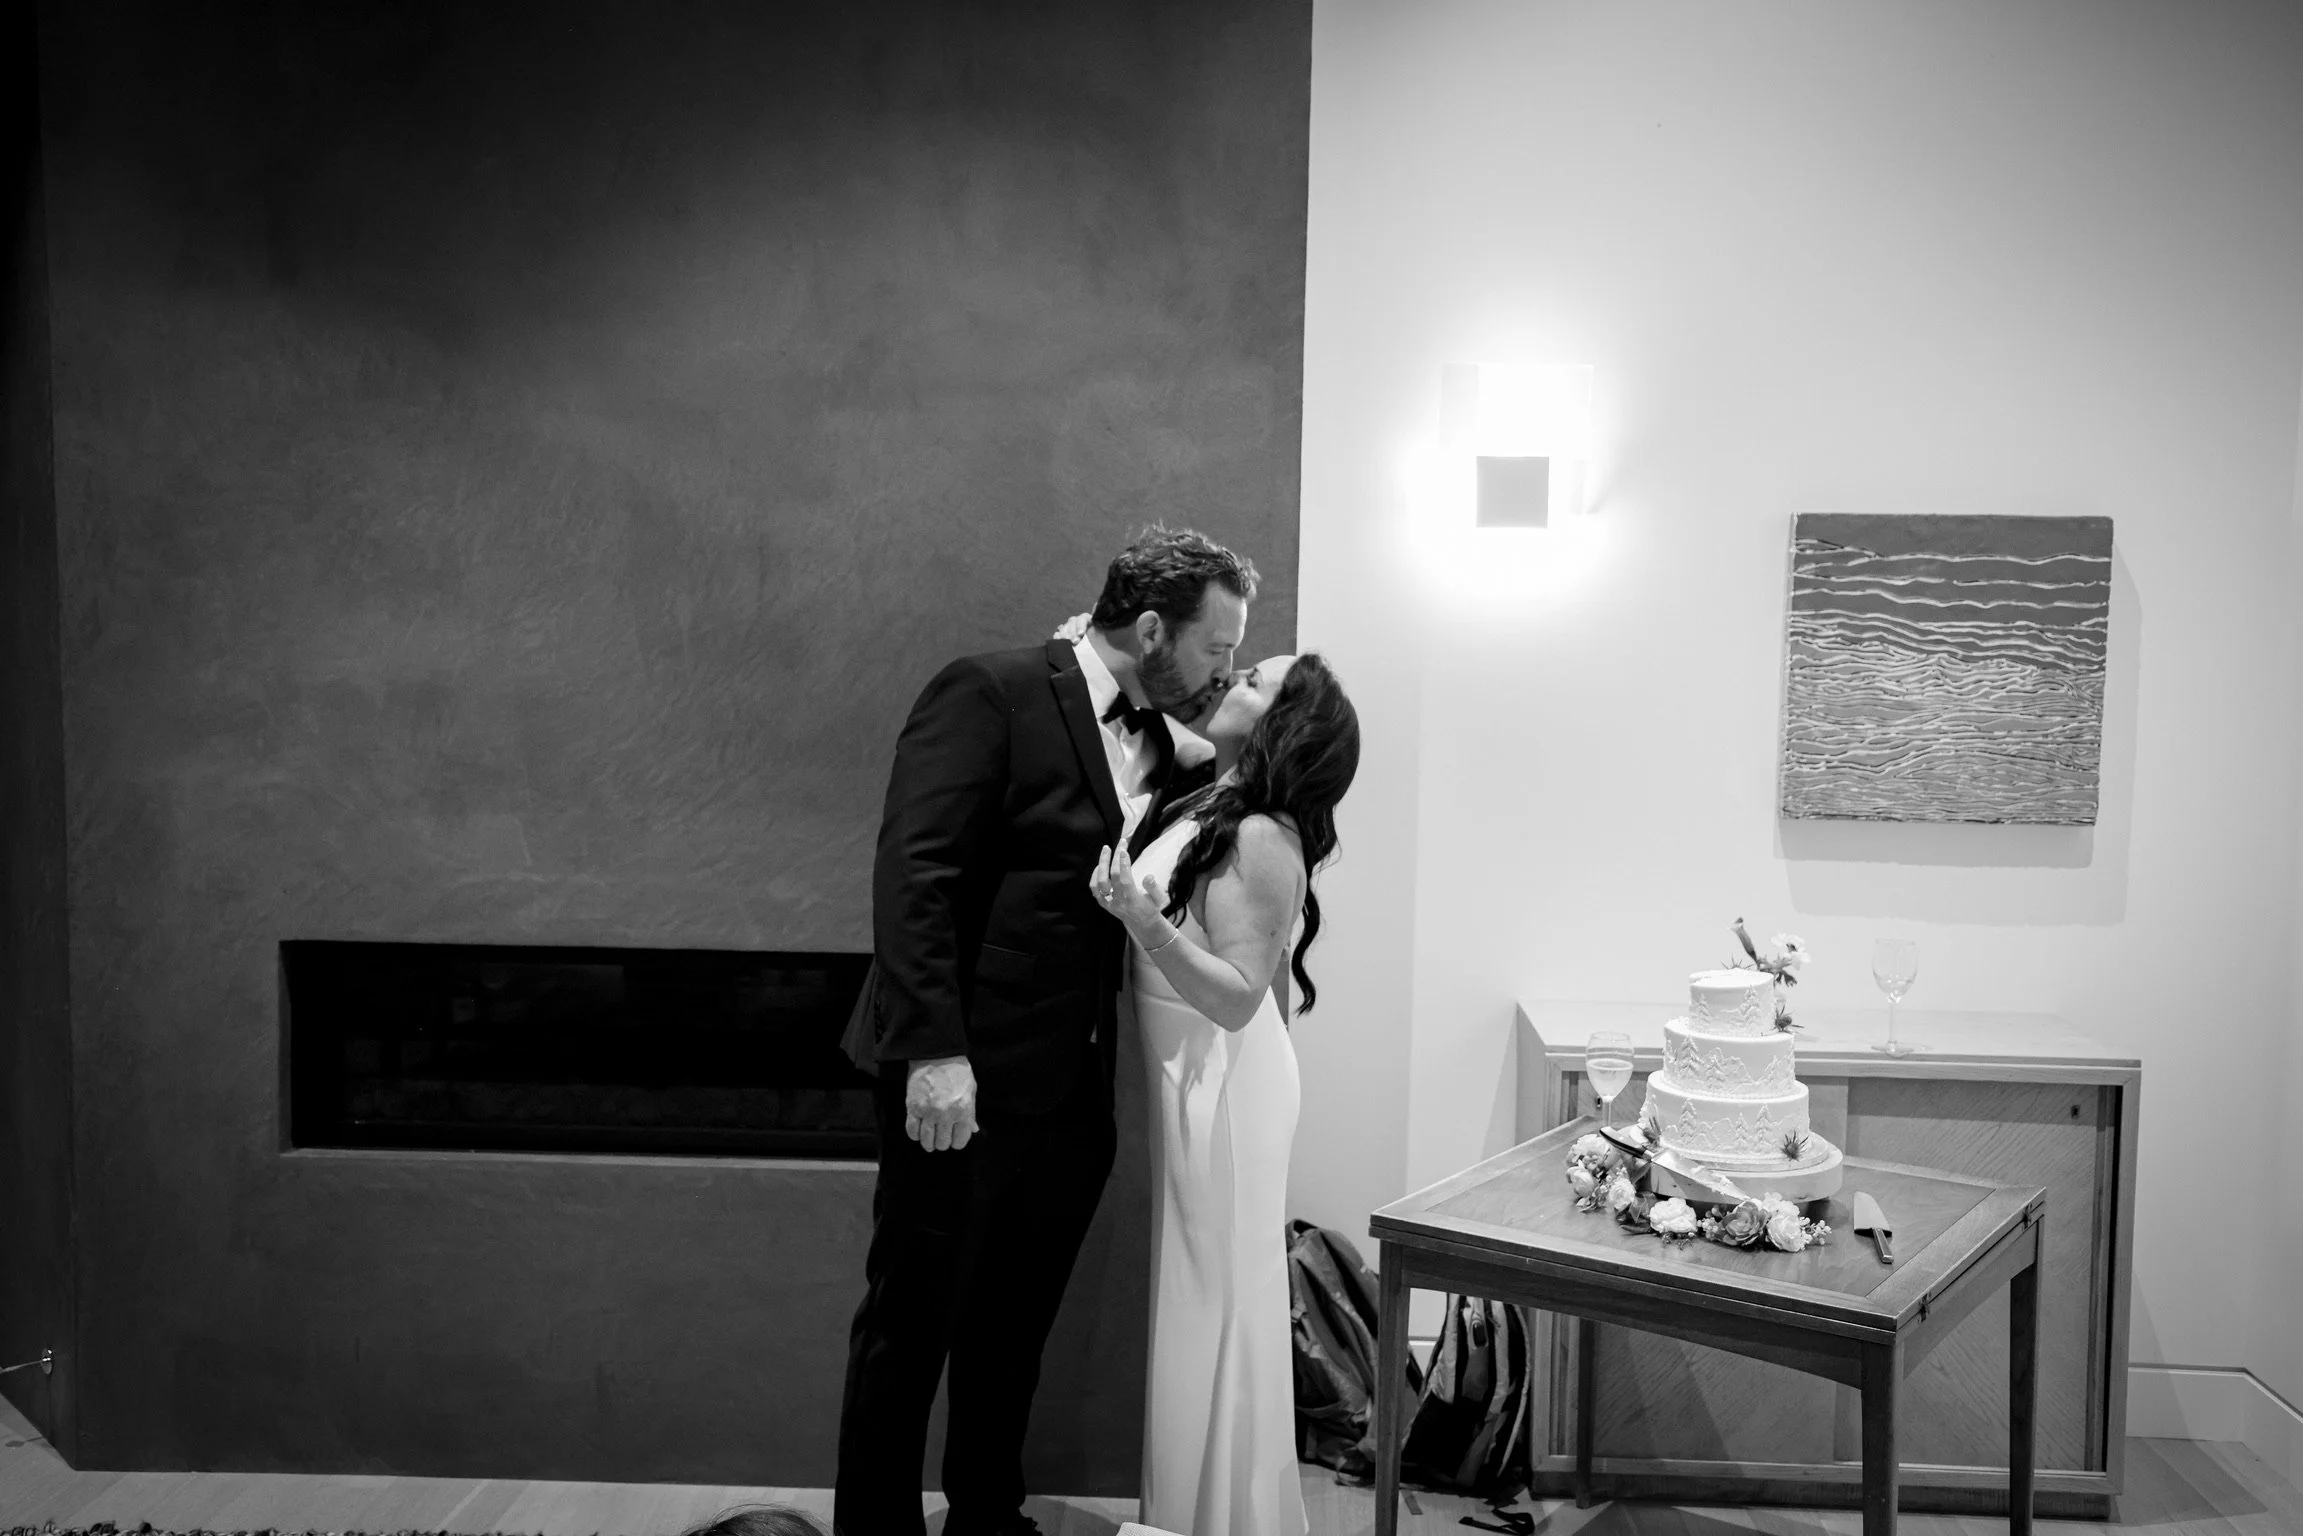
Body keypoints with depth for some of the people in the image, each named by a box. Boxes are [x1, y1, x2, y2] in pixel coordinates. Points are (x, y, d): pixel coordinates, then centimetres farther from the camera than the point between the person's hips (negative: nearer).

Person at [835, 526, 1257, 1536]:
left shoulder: (1157, 743, 11)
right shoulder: (989, 694, -11)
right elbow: (911, 872, -18)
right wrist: (935, 1050, -23)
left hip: (1072, 1091, 7)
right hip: (965, 1079, -7)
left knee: (1014, 1330, 18)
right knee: (911, 1327, 8)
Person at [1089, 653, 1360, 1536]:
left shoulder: (1263, 840, -20)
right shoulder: (1207, 805, 4)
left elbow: (1237, 999, -24)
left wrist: (1147, 926, -34)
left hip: (1221, 1086, -8)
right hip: (1184, 1078, 8)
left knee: (1216, 1299, 5)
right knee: (1194, 1298, 18)